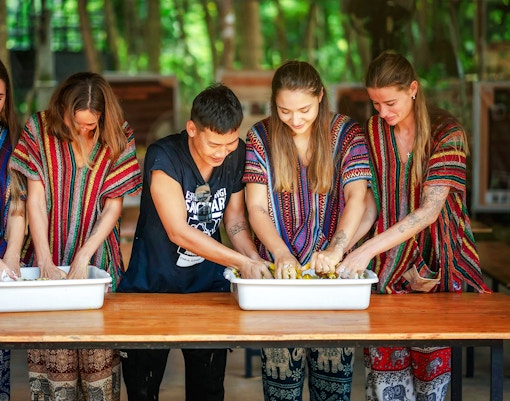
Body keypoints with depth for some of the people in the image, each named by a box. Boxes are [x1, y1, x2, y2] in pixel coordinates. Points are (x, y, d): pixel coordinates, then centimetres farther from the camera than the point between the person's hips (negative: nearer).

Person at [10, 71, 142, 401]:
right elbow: (36, 198, -4)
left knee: (99, 354, -2)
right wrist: (45, 261, -12)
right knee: (52, 353, -1)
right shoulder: (39, 129, -3)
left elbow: (114, 206, -3)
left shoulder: (118, 137, -3)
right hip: (50, 257, 0)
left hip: (97, 258, 0)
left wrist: (83, 257, -13)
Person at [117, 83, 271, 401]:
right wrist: (241, 262, -28)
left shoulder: (237, 154, -5)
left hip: (209, 283, 4)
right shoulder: (164, 157, -21)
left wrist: (254, 258, -13)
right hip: (153, 285, -4)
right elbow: (179, 232, -24)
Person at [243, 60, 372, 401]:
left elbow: (357, 197, -10)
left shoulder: (347, 134, 1)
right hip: (281, 267, 0)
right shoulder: (261, 137, 2)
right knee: (281, 372, -2)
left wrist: (336, 248, -26)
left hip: (332, 269, 0)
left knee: (334, 371, 1)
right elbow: (256, 208, -3)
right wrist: (281, 254, -19)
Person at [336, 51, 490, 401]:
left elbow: (429, 211, -20)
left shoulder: (447, 133, -10)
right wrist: (336, 247, -13)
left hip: (440, 265, -3)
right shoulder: (373, 132, 5)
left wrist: (367, 249, -27)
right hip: (388, 267, 3)